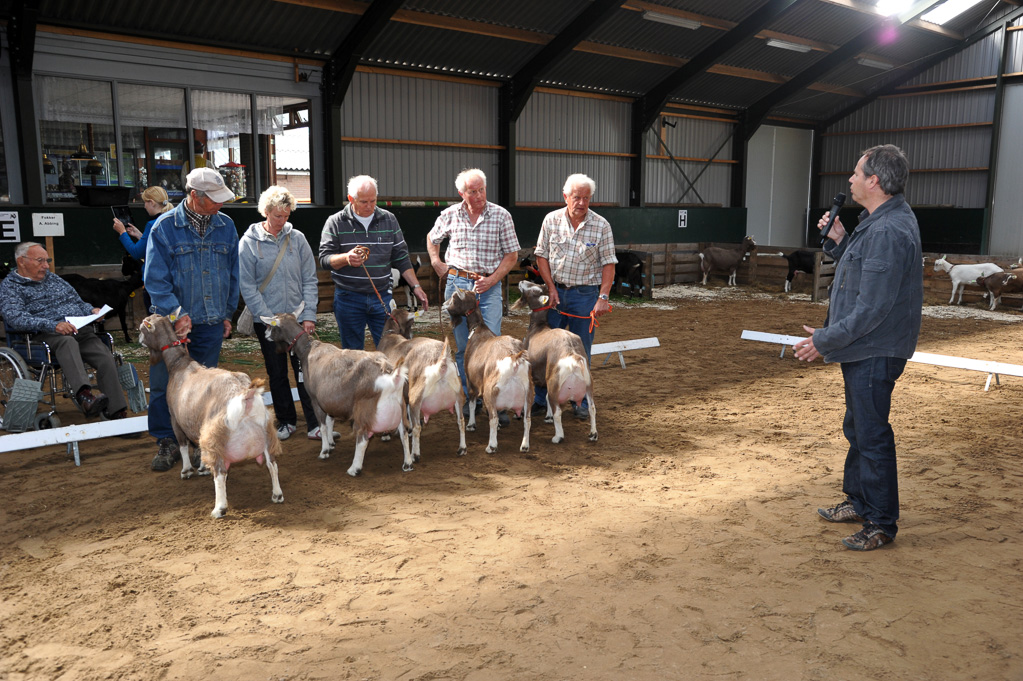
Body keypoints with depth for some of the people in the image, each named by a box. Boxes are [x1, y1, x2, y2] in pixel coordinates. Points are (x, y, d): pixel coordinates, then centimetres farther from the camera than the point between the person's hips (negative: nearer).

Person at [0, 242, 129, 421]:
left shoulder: (53, 278, 28)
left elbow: (78, 301, 33)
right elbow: (16, 318, -10)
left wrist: (92, 310, 7)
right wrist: (53, 325, -25)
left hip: (81, 330, 5)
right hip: (47, 335, -5)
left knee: (106, 359, -24)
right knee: (67, 342, -41)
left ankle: (116, 411, -30)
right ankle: (84, 394, -62)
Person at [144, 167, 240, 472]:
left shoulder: (226, 225, 3)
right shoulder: (165, 227, -8)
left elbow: (233, 274, 11)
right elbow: (155, 279, -9)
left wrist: (227, 313, 10)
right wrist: (178, 314, -16)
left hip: (211, 322, 3)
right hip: (171, 321, -2)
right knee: (163, 384, 1)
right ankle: (167, 443, 16)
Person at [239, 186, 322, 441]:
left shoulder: (297, 238, 2)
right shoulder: (249, 242, -3)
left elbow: (309, 279, 3)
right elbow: (247, 287, -6)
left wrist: (309, 315, -6)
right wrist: (270, 319, -12)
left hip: (298, 317, 1)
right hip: (267, 320, -1)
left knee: (305, 371, 0)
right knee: (277, 373, 9)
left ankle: (315, 423, 6)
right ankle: (286, 421, 23)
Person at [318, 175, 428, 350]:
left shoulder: (389, 219, 7)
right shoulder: (335, 222, 0)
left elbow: (401, 258, 10)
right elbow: (324, 259, -5)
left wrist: (415, 286, 3)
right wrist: (346, 258, -25)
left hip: (382, 296, 2)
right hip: (348, 298, -1)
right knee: (352, 354, 7)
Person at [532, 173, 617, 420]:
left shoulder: (601, 226, -5)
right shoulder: (551, 220, 0)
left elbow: (608, 264, -5)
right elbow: (541, 255, 5)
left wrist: (603, 298, -13)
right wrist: (551, 287, -4)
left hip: (585, 295, -2)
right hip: (556, 291, 2)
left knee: (581, 351, 4)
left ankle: (581, 402, 16)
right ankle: (542, 400, 15)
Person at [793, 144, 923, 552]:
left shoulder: (889, 231, -24)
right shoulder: (877, 221, 11)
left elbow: (872, 308, -25)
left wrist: (825, 340, -18)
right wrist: (838, 240, 4)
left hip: (875, 353, -11)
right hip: (863, 350, 11)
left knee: (872, 435, -2)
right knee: (858, 429, 21)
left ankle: (880, 524, 11)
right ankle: (858, 502, 37)